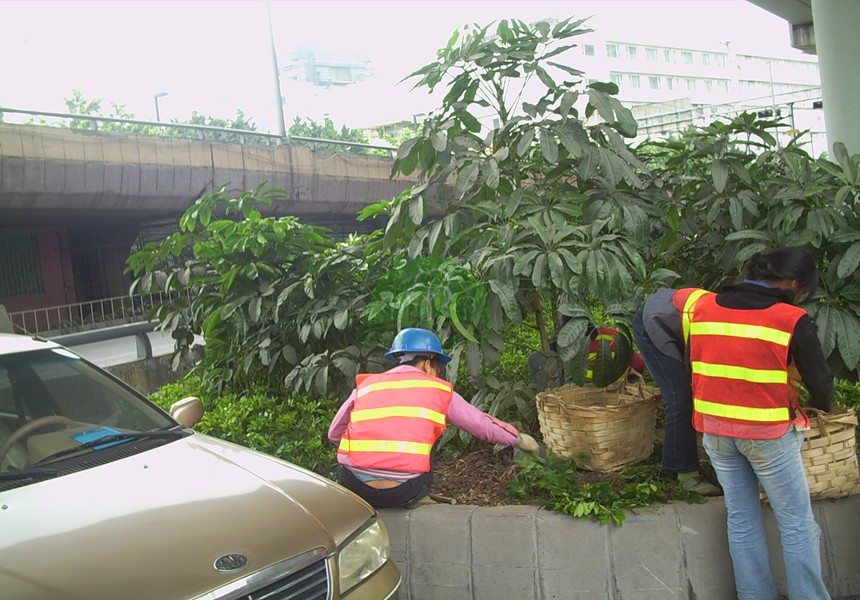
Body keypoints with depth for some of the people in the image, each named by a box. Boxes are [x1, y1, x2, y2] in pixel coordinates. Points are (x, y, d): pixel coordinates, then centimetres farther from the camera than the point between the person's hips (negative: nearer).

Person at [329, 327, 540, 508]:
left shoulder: (364, 385, 12)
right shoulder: (439, 390, 9)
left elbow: (334, 434, 19)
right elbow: (483, 425, 18)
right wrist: (519, 438, 36)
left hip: (354, 487, 2)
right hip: (403, 493, -2)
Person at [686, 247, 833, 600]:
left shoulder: (703, 307, 0)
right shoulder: (792, 321, -13)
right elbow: (819, 380, -2)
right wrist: (822, 406, 21)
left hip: (714, 429, 5)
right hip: (768, 434, -5)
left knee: (742, 519, 17)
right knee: (797, 523, 12)